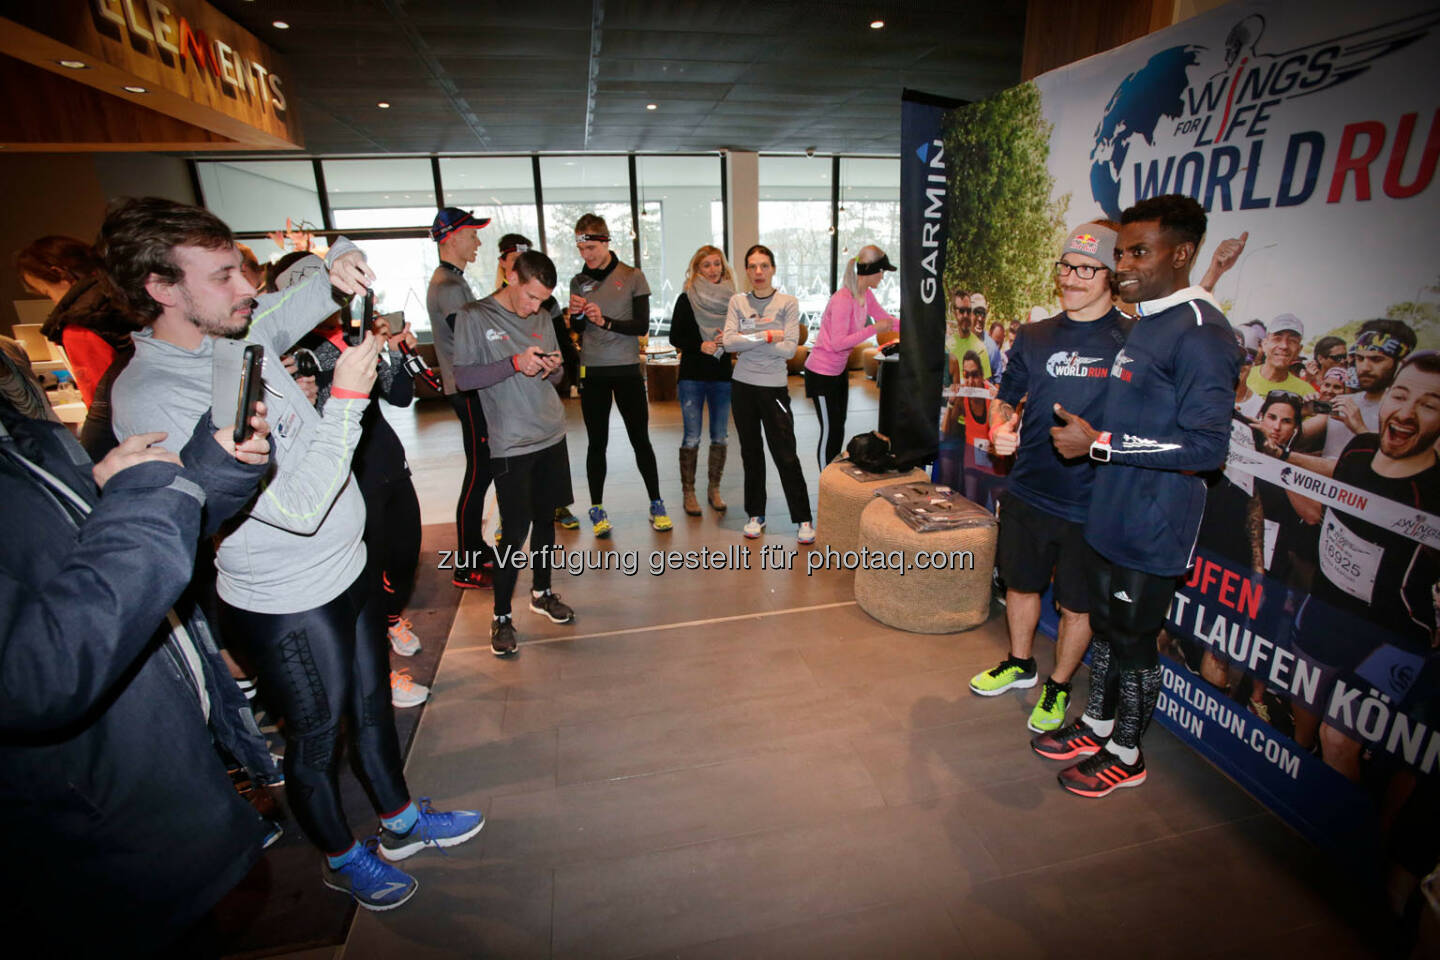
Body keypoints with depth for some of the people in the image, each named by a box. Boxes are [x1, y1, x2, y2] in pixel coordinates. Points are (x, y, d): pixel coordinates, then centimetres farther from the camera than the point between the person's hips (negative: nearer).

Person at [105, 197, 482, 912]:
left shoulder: (238, 332, -3)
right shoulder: (154, 402, -26)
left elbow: (304, 287, 16)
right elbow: (299, 505, -31)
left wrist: (337, 261, -8)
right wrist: (346, 397, -30)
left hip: (346, 569, 8)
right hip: (287, 608, -7)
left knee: (372, 705, 24)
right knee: (316, 738, 17)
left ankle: (401, 821, 48)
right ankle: (342, 859, 44)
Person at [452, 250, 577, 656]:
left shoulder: (542, 318, 10)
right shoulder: (474, 317, -5)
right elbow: (463, 377, -11)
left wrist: (554, 368, -8)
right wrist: (514, 363, -21)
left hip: (552, 437, 5)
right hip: (511, 444, -5)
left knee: (546, 518, 14)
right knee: (515, 531, -5)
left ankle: (542, 592, 34)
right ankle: (501, 617, 12)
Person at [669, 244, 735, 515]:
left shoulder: (732, 300, 7)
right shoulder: (687, 299, 0)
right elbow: (675, 338, -1)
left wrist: (729, 339, -10)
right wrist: (700, 346, -16)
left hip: (723, 376, 3)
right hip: (692, 376, -2)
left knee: (720, 436, 7)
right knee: (691, 437, -1)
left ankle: (714, 489, 21)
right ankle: (688, 492, 10)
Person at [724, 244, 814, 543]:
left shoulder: (788, 303, -2)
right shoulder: (737, 302, 5)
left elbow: (789, 349, -13)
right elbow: (729, 341, -9)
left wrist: (747, 341, -11)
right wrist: (766, 335, -14)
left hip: (773, 387, -3)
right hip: (743, 386, 3)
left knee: (786, 455, -2)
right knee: (751, 453, 11)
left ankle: (803, 519, 9)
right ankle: (756, 514, 24)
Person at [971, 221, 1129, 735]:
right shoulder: (1034, 337, 6)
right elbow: (1006, 397, 15)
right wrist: (1000, 428, -7)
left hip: (1090, 503, -4)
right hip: (1027, 492, 4)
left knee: (1077, 604, 12)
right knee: (1020, 584, 20)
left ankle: (1058, 686, 35)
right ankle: (1019, 664, 45)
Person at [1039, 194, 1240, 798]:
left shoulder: (1201, 334, -18)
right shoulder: (1147, 323, 11)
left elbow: (1207, 446, -24)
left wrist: (1099, 443, -24)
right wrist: (1083, 430, 10)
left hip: (1153, 528, -8)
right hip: (1111, 516, 9)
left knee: (1134, 642, 8)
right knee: (1106, 628, 20)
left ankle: (1126, 756, 29)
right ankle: (1097, 726, 39)